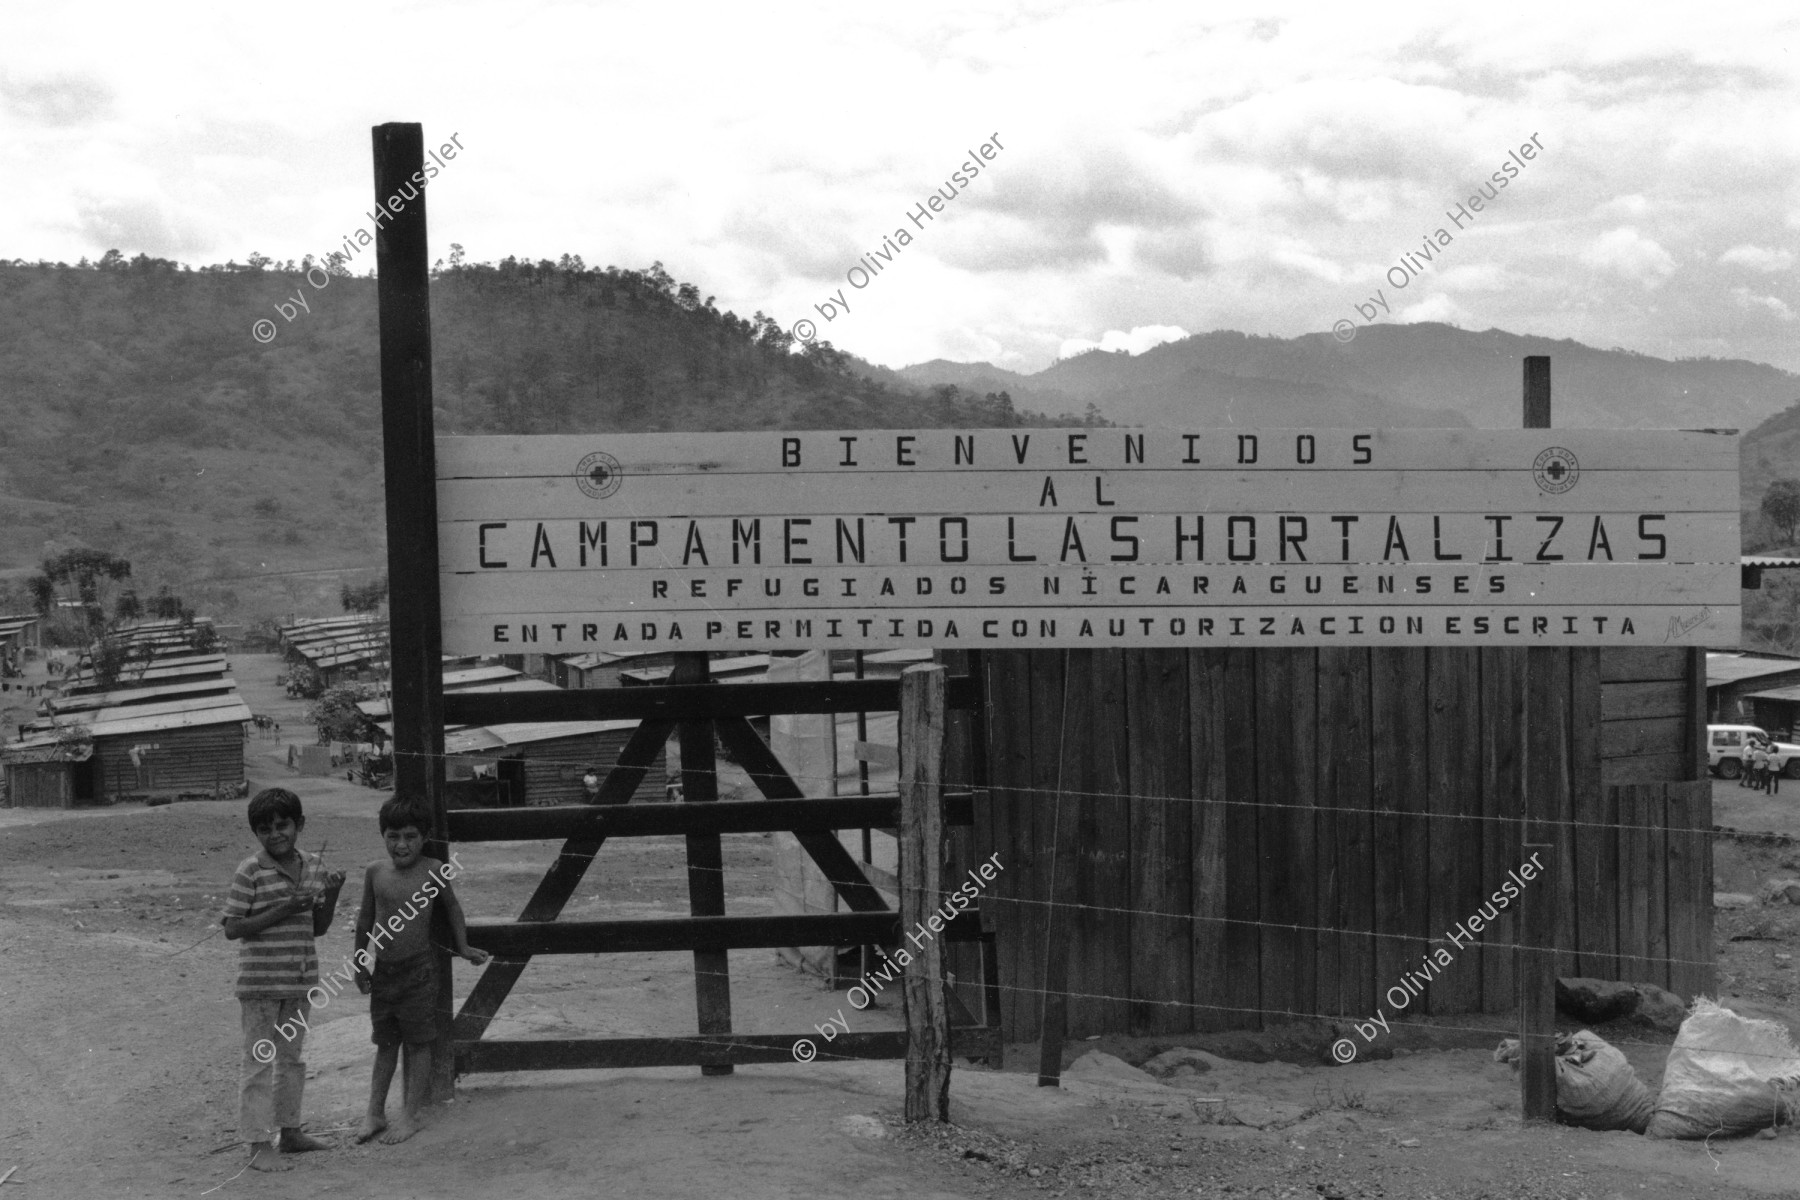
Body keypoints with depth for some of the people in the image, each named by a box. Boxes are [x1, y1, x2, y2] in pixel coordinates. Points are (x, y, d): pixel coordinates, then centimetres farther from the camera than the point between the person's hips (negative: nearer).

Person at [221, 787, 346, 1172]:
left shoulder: (313, 867, 5)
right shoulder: (251, 871, -12)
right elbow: (232, 928, -14)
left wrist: (331, 894, -7)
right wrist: (282, 911, -22)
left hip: (299, 980, 6)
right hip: (260, 982, -6)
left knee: (292, 1057, 17)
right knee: (260, 1061, 1)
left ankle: (290, 1131, 30)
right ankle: (258, 1144, 7)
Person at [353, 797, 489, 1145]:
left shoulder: (433, 871, -7)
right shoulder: (376, 872, 0)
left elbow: (452, 908, 8)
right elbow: (365, 920, 10)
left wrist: (463, 947, 11)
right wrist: (360, 965, 14)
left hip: (417, 971, -3)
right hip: (382, 971, 3)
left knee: (418, 1043, 4)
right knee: (385, 1043, 13)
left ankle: (413, 1113, 13)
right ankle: (375, 1113, 21)